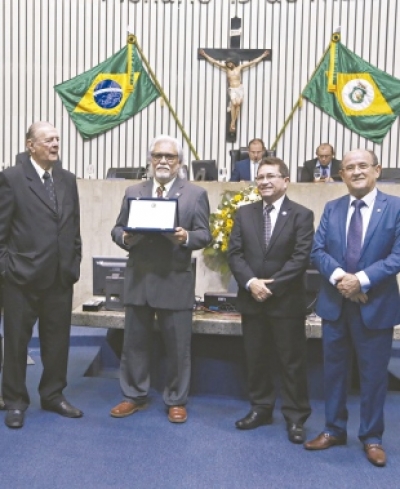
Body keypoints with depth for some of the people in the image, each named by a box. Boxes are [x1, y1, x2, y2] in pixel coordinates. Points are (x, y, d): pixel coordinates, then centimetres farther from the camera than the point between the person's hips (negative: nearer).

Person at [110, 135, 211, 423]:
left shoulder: (196, 194, 1)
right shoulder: (133, 192, 11)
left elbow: (205, 235, -3)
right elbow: (118, 228, 9)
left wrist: (186, 238, -23)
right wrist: (125, 238, -13)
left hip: (175, 282, -3)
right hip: (138, 279, 3)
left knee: (178, 346, 7)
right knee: (135, 342, 13)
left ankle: (176, 401, 23)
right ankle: (135, 396, 30)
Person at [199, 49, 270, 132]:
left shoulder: (239, 67, 4)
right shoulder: (226, 68, 4)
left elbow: (252, 62, 7)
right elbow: (214, 61, 5)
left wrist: (263, 55, 7)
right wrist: (205, 55, 3)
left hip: (240, 89, 1)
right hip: (231, 89, -1)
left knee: (238, 104, -13)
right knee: (234, 103, -22)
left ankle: (233, 123, -10)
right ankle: (232, 123, -20)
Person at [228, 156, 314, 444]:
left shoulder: (301, 215, -2)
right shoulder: (245, 213, 9)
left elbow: (301, 258, -11)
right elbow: (234, 253, 1)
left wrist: (271, 285, -16)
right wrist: (251, 282, -14)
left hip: (287, 301, -3)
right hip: (251, 299, 4)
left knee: (293, 362, 5)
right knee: (256, 359, 13)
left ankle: (296, 418, 19)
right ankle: (261, 409, 29)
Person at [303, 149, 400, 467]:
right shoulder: (332, 208, 7)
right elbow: (317, 250, 0)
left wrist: (362, 279, -21)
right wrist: (338, 276, -18)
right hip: (334, 303, 4)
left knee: (373, 373, 8)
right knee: (334, 369, 13)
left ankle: (372, 438, 27)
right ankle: (334, 430, 30)